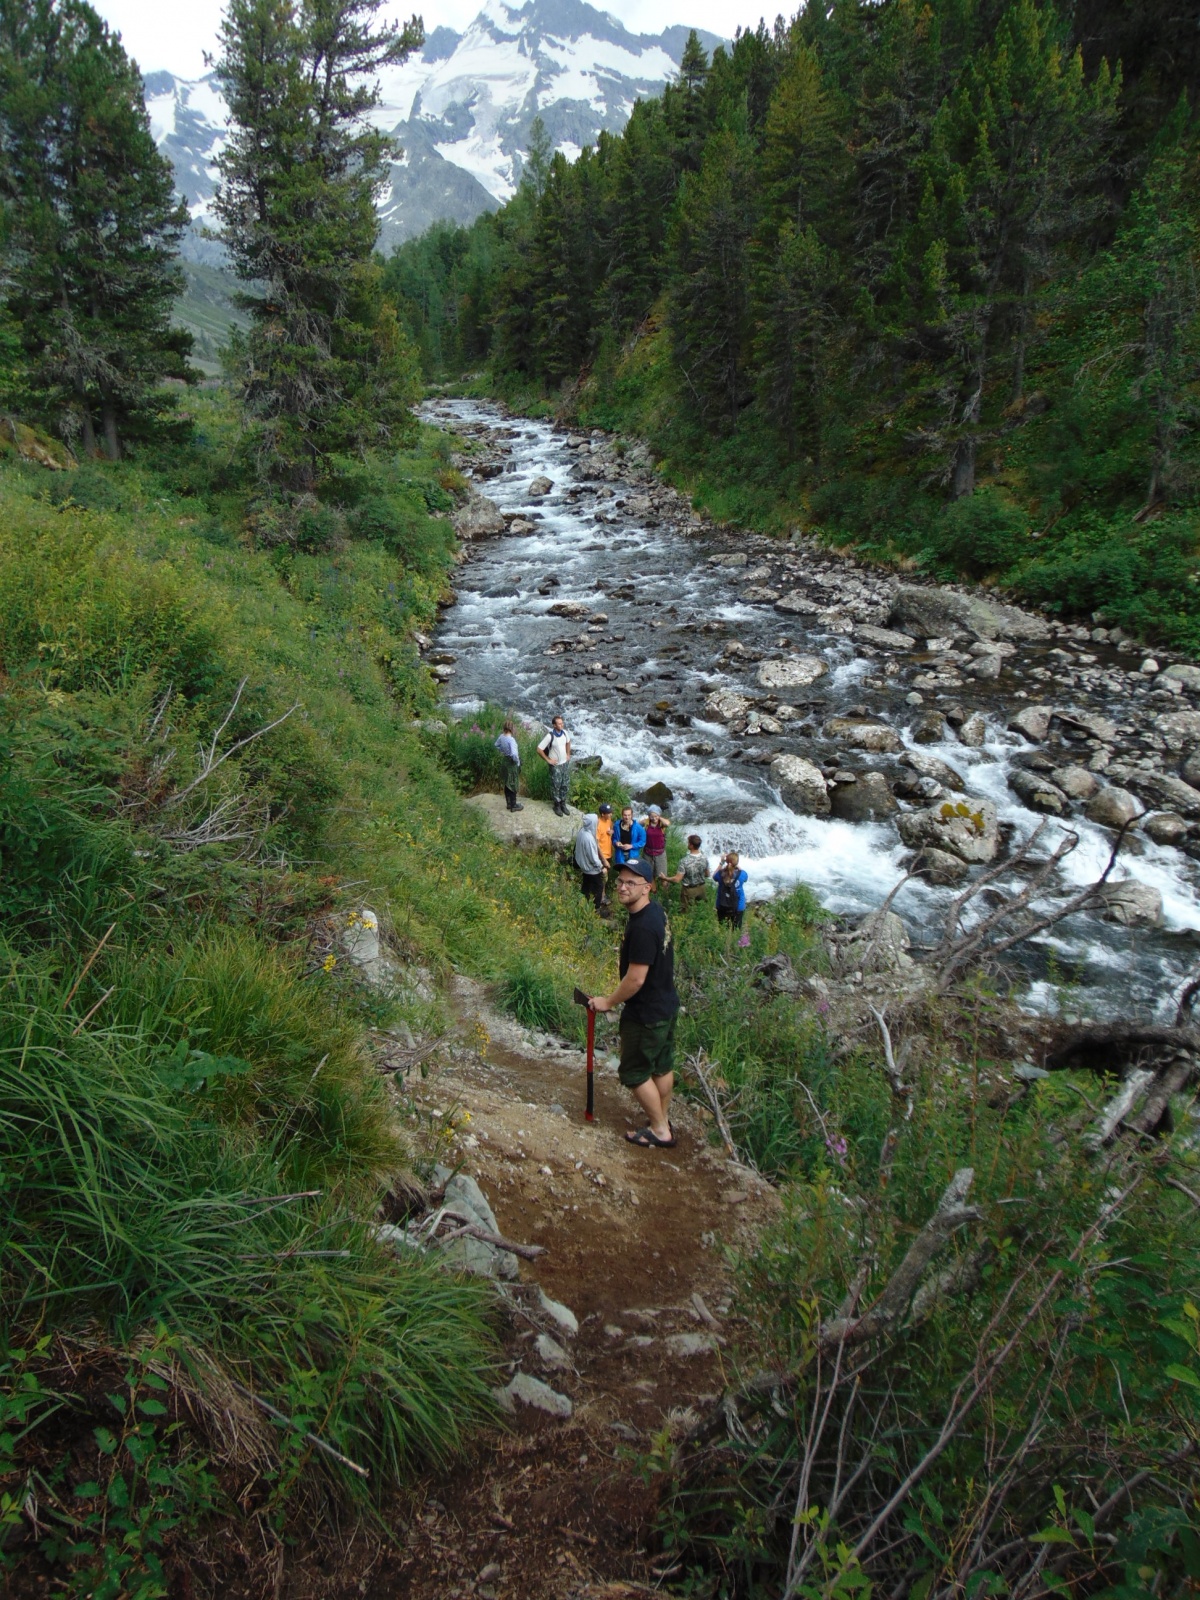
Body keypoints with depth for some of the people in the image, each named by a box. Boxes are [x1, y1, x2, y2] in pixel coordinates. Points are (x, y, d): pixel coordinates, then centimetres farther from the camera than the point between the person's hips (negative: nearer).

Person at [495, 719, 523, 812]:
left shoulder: (502, 736, -3)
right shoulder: (511, 739, -29)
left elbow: (497, 745, 18)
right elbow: (514, 754, -38)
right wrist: (517, 762, -21)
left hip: (504, 761, 8)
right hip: (511, 763, -8)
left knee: (507, 783, 19)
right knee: (513, 784, 5)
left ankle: (509, 803, 32)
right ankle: (513, 806, 16)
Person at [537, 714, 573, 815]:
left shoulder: (564, 732, -5)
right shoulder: (550, 736, -23)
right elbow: (539, 749, -19)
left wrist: (568, 754, 11)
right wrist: (548, 760, -14)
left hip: (565, 763, 6)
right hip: (555, 765, -6)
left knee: (566, 785, 14)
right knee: (556, 786, 7)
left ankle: (563, 804, 30)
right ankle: (557, 806, 23)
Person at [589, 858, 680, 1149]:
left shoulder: (643, 927, -30)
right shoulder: (656, 911, 1)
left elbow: (636, 979, -27)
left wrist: (608, 1002, -12)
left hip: (646, 1014, -9)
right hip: (666, 1005, 9)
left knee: (635, 1072, 6)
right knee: (662, 1066, 21)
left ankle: (660, 1131, 17)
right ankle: (663, 1119, 36)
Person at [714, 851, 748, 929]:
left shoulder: (721, 874, -18)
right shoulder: (741, 874, -19)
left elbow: (714, 876, 6)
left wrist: (721, 863, 3)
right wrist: (736, 865, 3)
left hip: (722, 906, 1)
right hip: (738, 906, -1)